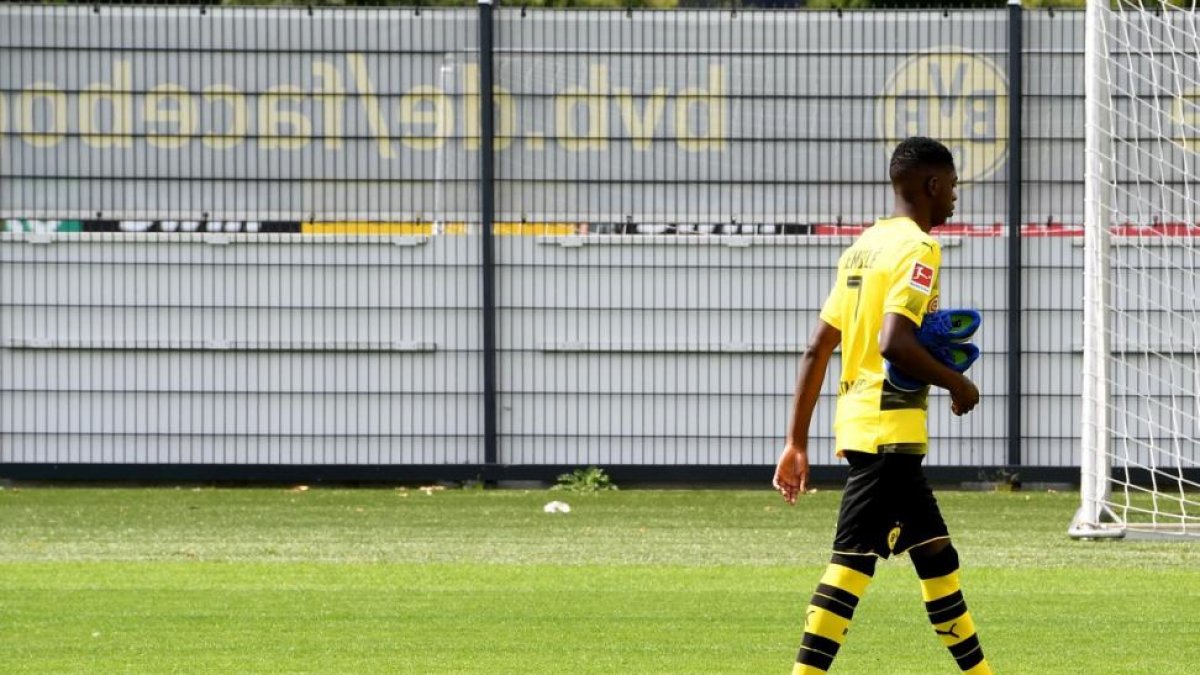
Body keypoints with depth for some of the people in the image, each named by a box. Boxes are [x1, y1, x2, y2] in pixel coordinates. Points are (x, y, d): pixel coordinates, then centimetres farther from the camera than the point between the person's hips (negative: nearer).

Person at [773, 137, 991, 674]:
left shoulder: (864, 247, 16)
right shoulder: (918, 248, -10)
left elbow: (818, 349, 14)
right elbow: (894, 342, -24)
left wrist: (798, 441, 15)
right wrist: (956, 383, -8)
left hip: (858, 423, 10)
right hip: (889, 429, -10)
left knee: (936, 557, 17)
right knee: (854, 560, -12)